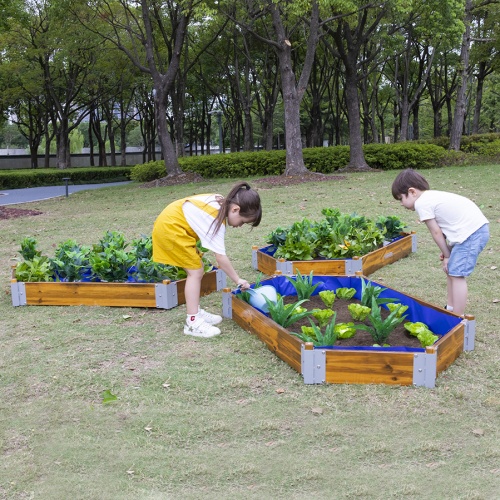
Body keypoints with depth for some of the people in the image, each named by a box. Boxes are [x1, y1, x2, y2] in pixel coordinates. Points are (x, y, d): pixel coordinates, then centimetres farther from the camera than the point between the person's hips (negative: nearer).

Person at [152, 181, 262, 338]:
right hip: (170, 228, -10)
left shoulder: (220, 202, 2)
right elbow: (221, 258, -22)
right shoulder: (217, 219, -23)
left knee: (196, 269, 12)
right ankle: (192, 322, -6)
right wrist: (238, 280, -14)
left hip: (169, 223, 10)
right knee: (196, 271, -9)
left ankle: (195, 313, 21)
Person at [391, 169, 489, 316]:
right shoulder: (432, 196, 19)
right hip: (479, 228, 10)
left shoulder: (421, 203, -9)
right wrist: (448, 252, 9)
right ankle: (451, 309, 28)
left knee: (456, 274, -6)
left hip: (471, 232, -10)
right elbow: (441, 230, 16)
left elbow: (436, 232, -5)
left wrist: (446, 254, 5)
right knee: (450, 269, 18)